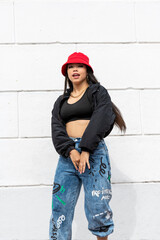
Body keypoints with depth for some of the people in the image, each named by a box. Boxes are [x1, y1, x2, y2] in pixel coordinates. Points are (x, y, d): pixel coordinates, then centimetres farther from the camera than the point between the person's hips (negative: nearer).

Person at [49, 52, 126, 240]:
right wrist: (70, 150, -13)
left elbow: (100, 120, -8)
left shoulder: (98, 92, 8)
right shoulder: (61, 101, 20)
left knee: (97, 204, -6)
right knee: (60, 205, -3)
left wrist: (86, 150, -18)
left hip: (94, 152, -4)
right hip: (67, 154, 4)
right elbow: (57, 128, 6)